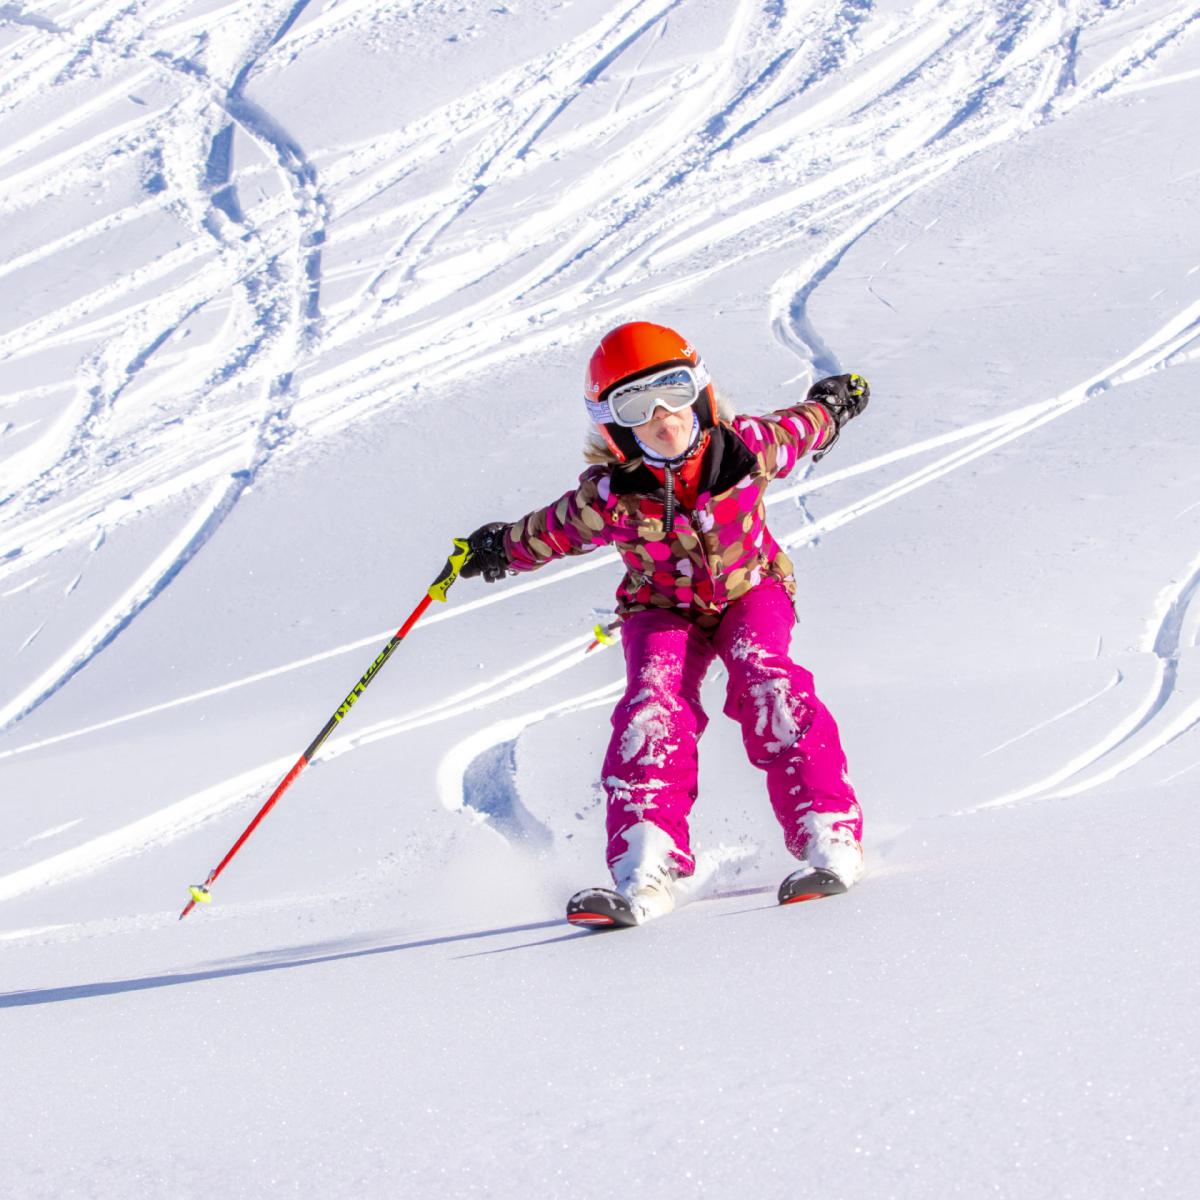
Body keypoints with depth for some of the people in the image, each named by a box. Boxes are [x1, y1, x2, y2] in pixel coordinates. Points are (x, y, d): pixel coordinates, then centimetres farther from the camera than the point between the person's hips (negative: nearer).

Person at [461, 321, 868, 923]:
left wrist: (831, 404, 20)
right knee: (654, 706, -27)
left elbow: (801, 428, 0)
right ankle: (646, 874, -35)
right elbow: (547, 531, -5)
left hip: (750, 592, 0)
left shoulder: (747, 447, -24)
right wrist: (497, 547, 10)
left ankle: (828, 839, -32)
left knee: (766, 683, -29)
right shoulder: (609, 498, -27)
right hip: (663, 612, 0)